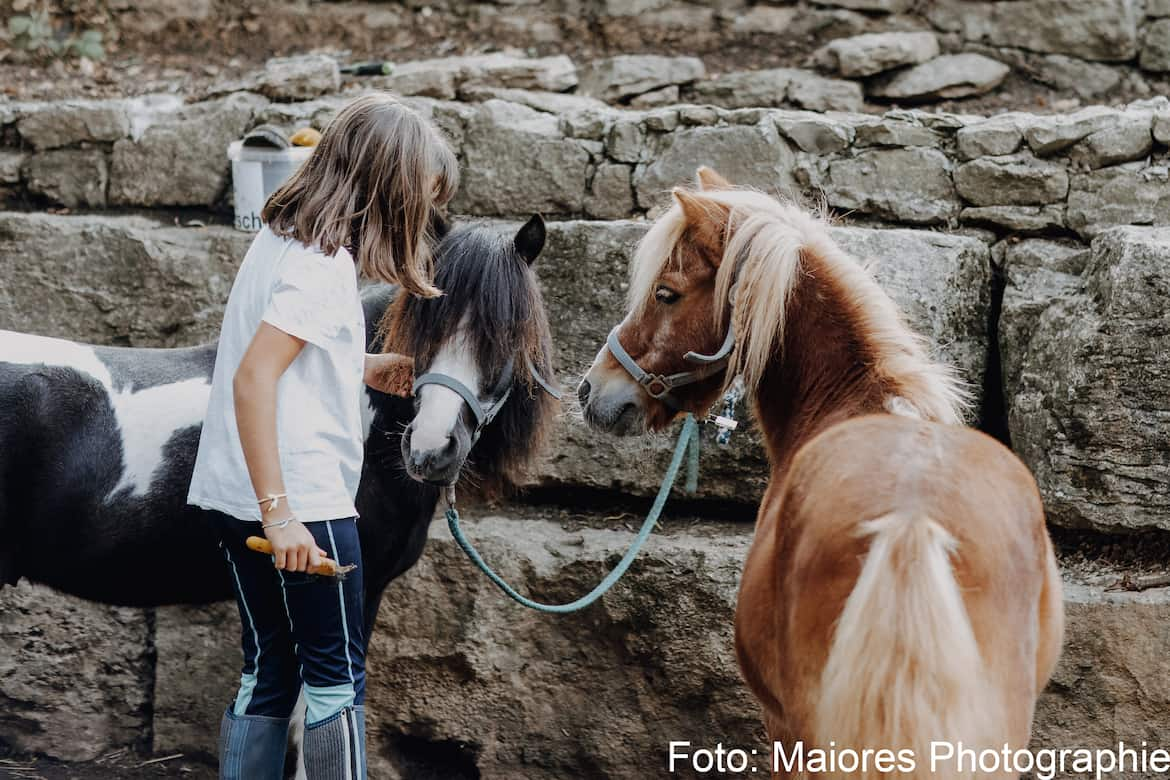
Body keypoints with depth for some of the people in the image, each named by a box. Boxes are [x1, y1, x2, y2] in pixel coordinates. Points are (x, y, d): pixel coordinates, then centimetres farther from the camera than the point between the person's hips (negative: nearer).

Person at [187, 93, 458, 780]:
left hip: (236, 498, 9)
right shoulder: (325, 262, -17)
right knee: (338, 678, 1)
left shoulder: (284, 239, 11)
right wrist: (279, 515, -27)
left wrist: (365, 370, 18)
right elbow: (254, 377, -25)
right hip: (302, 502, -9)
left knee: (269, 673, 14)